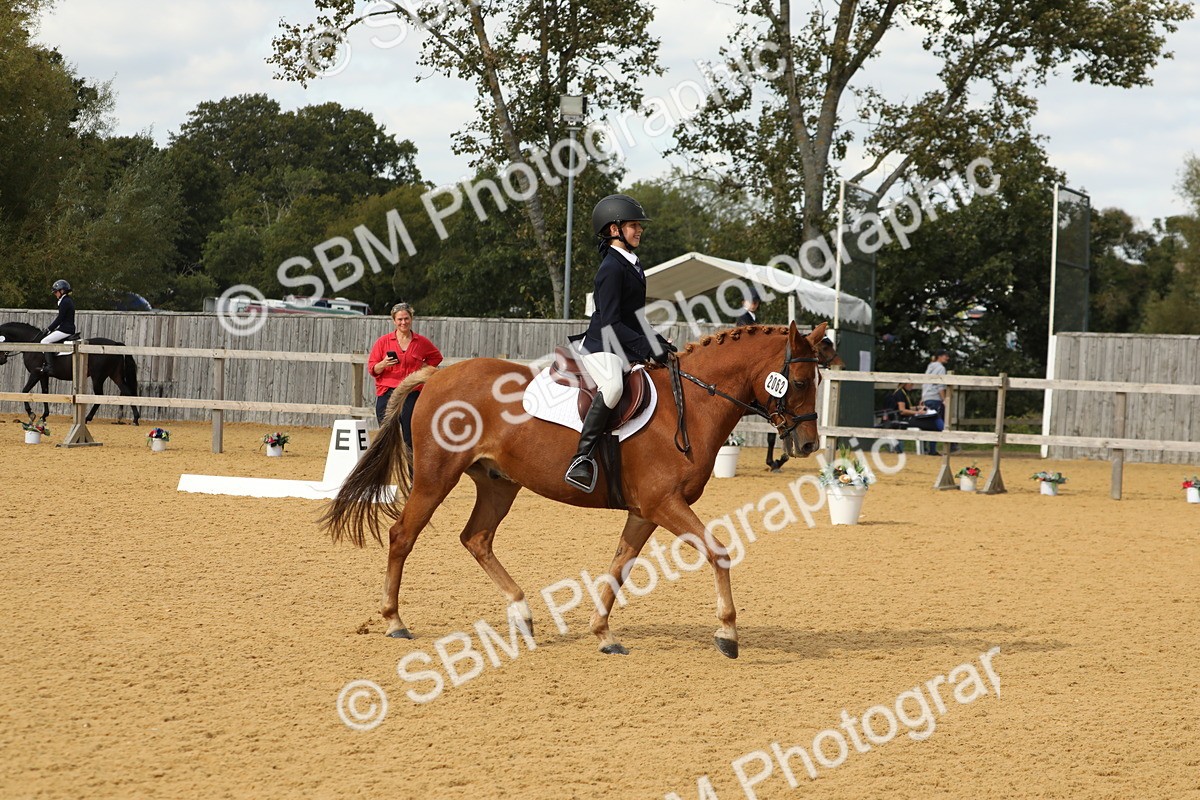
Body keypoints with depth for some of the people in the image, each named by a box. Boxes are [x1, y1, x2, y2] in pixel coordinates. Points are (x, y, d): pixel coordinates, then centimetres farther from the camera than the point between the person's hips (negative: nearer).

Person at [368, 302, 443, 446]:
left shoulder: (422, 342, 6)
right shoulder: (383, 341, 4)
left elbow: (437, 357, 23)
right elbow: (372, 369, 4)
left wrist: (424, 367, 7)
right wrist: (384, 364, -17)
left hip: (412, 395, 0)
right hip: (387, 394, 0)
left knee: (410, 439, 0)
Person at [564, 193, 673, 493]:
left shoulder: (631, 265, 16)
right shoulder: (612, 268, -13)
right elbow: (610, 323, -21)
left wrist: (660, 343, 15)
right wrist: (647, 347, -25)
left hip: (627, 351, 11)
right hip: (601, 347, -11)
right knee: (612, 386, -39)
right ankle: (582, 458, -39)